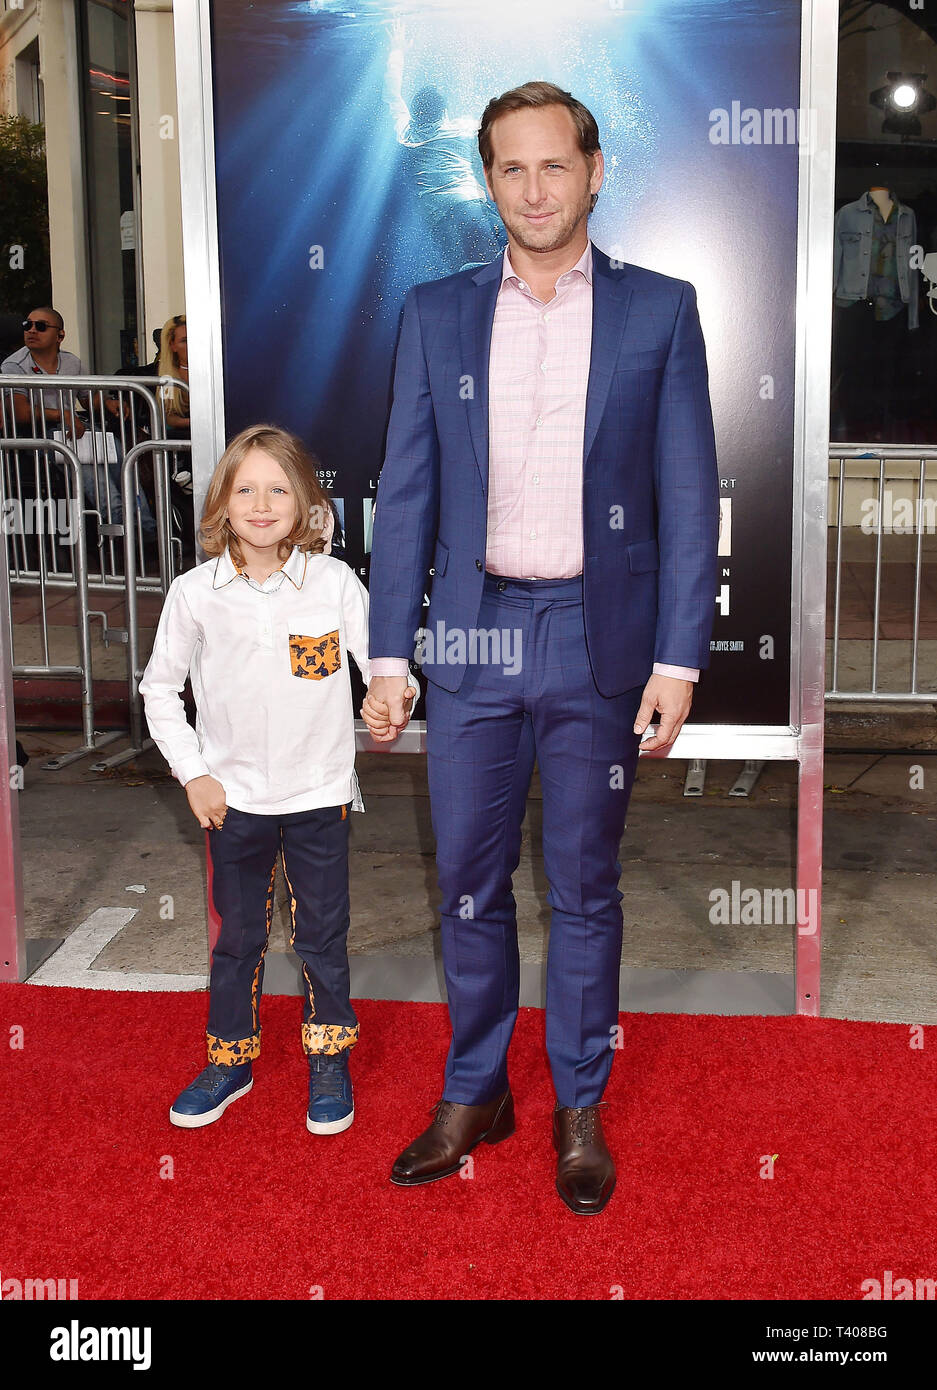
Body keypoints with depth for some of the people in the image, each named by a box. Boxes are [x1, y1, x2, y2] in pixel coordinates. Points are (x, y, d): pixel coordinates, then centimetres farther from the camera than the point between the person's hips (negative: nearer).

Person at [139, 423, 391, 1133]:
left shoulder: (335, 582, -9)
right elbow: (160, 688, 4)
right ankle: (231, 1061, 33)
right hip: (235, 797, 1)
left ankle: (330, 1062, 30)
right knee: (237, 936, 15)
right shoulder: (196, 593, -6)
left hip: (320, 793, -1)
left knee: (323, 934, 10)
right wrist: (193, 773, -1)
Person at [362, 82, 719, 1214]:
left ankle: (580, 1110, 25)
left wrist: (679, 659, -6)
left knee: (585, 888, 9)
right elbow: (406, 492, 5)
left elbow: (688, 497, 0)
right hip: (472, 636, 2)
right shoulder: (436, 314, 6)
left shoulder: (659, 310, 2)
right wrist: (387, 655, 1)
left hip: (599, 643, -1)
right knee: (468, 883, 10)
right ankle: (475, 1095, 28)